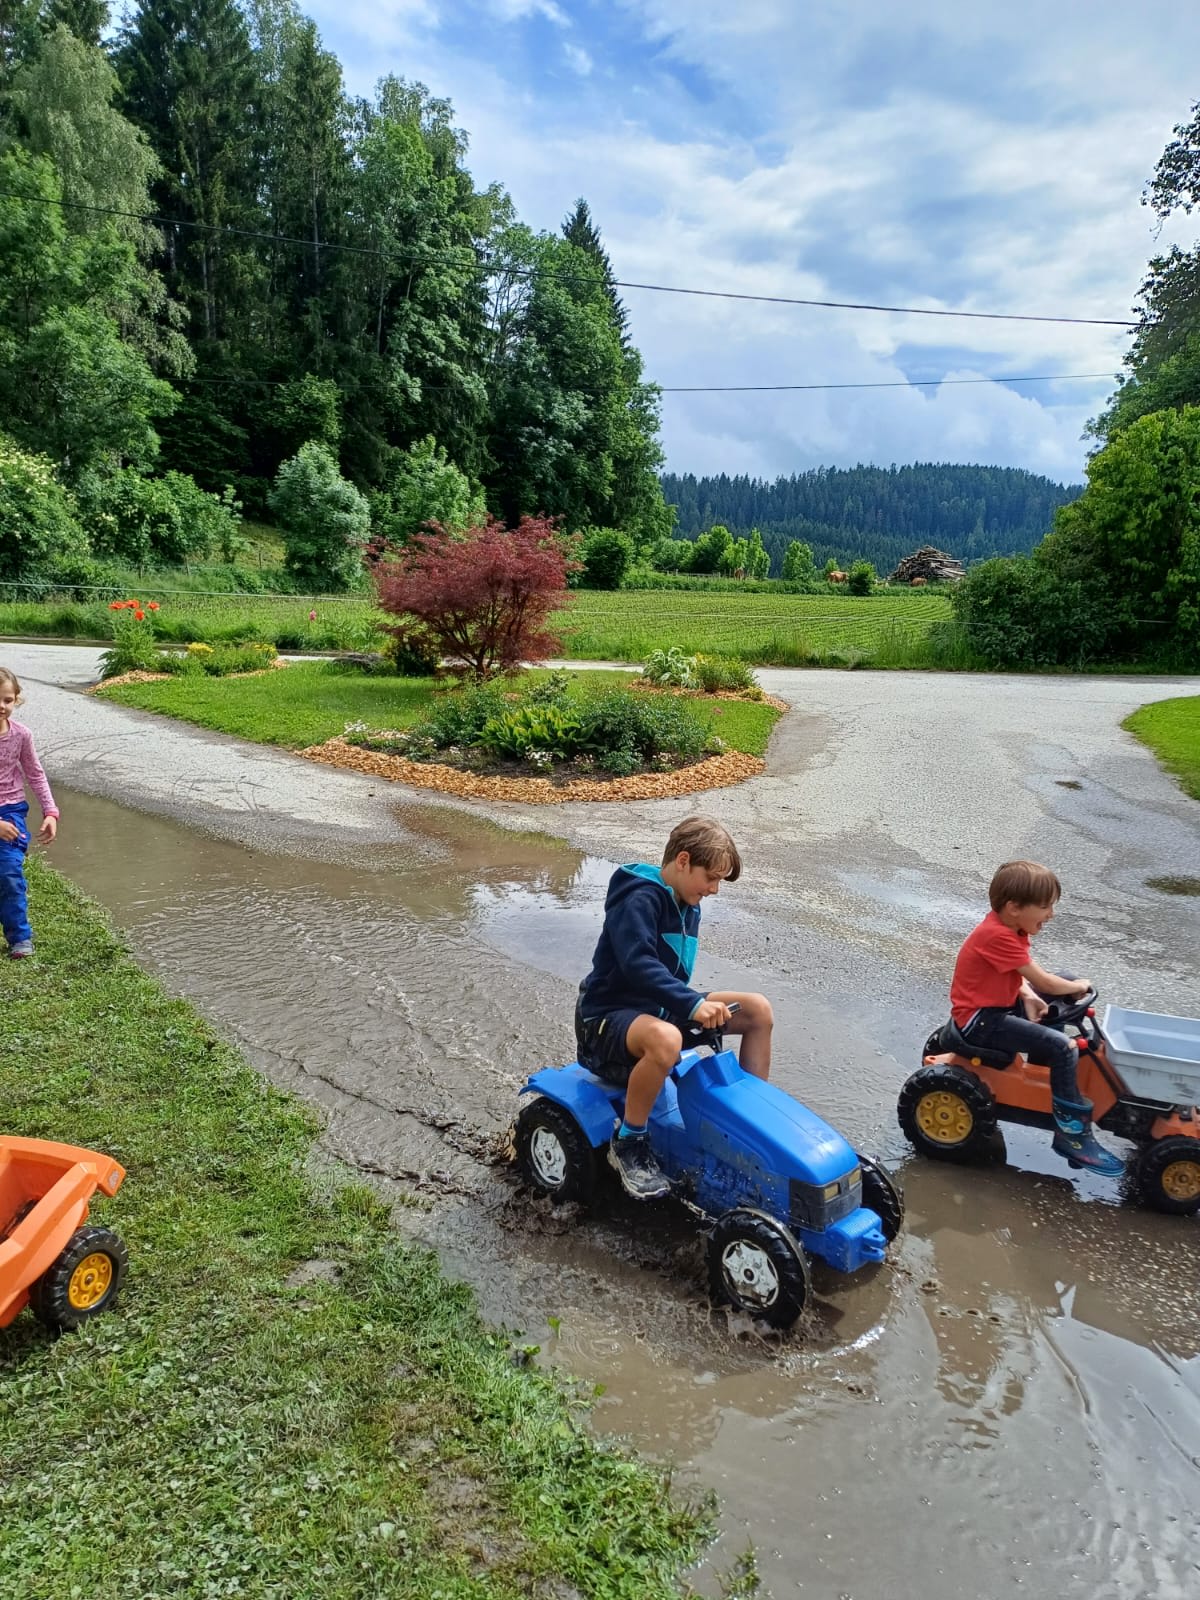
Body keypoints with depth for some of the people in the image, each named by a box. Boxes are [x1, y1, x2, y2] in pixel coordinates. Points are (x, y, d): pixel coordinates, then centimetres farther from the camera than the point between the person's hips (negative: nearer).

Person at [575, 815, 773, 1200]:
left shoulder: (687, 906, 9)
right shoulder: (639, 900, -20)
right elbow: (638, 965, -35)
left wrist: (699, 1005, 1)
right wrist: (693, 1004, -41)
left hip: (657, 1007, 9)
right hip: (607, 1016, -9)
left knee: (758, 1009, -4)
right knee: (665, 1040, -44)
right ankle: (628, 1142, -19)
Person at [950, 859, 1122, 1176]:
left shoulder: (1007, 927, 4)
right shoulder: (999, 937, -27)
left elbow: (1016, 976, 10)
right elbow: (1043, 982, -22)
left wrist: (1028, 997, -11)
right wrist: (1078, 987, -3)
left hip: (1001, 1003, 10)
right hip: (980, 1021, -10)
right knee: (1062, 1047, -22)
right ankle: (1073, 1134, -11)